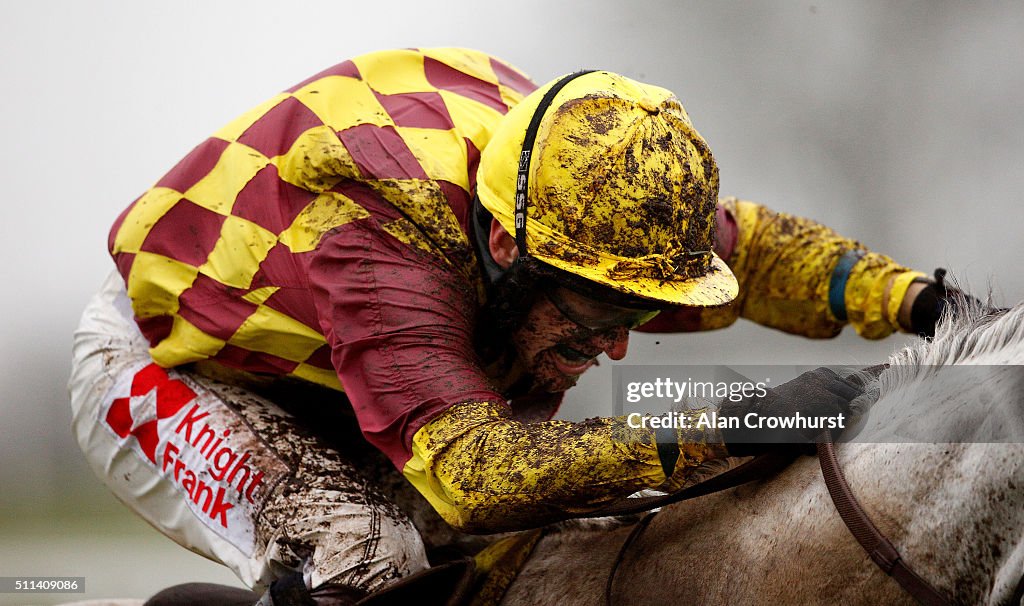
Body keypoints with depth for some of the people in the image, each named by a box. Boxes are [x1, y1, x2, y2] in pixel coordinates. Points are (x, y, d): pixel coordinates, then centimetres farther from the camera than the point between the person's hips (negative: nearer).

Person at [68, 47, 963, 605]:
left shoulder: (573, 187, -21)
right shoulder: (376, 236, -44)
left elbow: (748, 241, -5)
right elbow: (476, 475, -52)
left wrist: (912, 299, -21)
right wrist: (728, 429, -58)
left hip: (314, 376, 8)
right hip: (161, 370, -8)